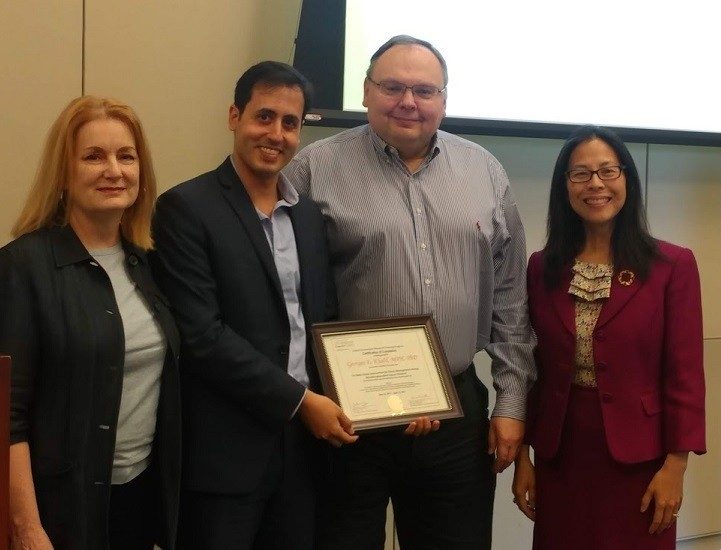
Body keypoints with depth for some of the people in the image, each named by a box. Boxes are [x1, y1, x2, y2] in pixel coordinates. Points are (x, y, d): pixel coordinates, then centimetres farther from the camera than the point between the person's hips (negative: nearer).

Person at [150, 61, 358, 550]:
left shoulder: (310, 215, 11)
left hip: (303, 442, 6)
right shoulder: (187, 208, -9)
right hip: (224, 450, -6)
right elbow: (202, 335, -16)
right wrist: (300, 400, -13)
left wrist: (328, 404, -3)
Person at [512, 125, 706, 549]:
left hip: (638, 456, -2)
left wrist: (675, 466, -10)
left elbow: (685, 374, -7)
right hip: (560, 454, 3)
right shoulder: (542, 268, 3)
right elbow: (530, 367, 5)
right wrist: (522, 456, 3)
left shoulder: (672, 265, -6)